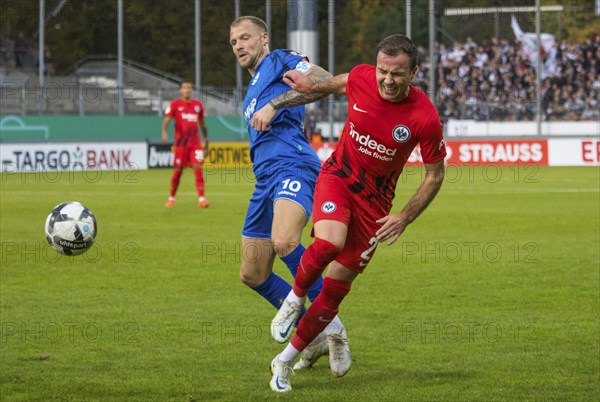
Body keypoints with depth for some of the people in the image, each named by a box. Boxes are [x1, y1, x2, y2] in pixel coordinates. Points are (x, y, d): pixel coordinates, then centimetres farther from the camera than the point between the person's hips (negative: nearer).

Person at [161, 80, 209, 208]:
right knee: (178, 171, 4)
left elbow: (202, 123, 21)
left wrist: (206, 139, 21)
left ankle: (201, 199, -13)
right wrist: (164, 131, -28)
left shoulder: (198, 104, 11)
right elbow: (166, 120, -8)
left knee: (198, 169, -10)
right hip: (180, 143, -2)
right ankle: (171, 198, 21)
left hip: (195, 143, 2)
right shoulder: (175, 105, 1)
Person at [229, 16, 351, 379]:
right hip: (265, 178, 10)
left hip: (292, 166, -10)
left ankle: (331, 325, -23)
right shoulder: (253, 90, 32)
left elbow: (324, 81, -11)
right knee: (252, 274, 6)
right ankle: (315, 336, 17)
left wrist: (274, 104, -16)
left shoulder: (279, 61, 7)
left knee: (284, 242, -35)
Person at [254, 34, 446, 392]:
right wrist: (311, 86, 16)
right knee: (329, 243, -32)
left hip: (375, 199, 0)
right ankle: (296, 297, 0)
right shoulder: (361, 78, -15)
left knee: (337, 286, 1)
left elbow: (435, 175, -8)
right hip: (338, 176, 0)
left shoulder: (425, 118, -21)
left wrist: (405, 218, -14)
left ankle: (285, 362, 16)